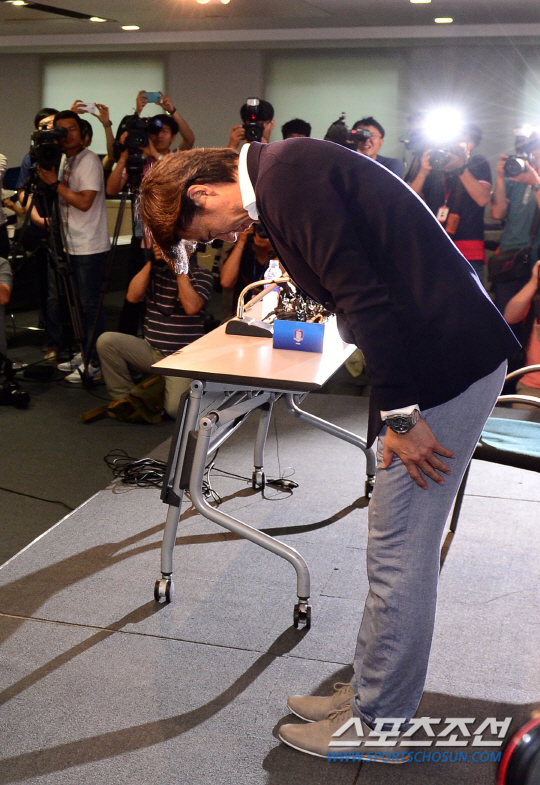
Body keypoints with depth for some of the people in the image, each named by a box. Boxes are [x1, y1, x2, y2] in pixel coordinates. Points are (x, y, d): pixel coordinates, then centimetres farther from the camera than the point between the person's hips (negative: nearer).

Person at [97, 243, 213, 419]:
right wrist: (151, 262, -6)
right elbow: (133, 296, -4)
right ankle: (124, 398, -4)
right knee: (106, 340, -20)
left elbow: (191, 307, -20)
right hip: (150, 350, 4)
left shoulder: (202, 276, -2)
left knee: (175, 409, -25)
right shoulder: (155, 269, 11)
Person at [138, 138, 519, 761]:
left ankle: (377, 723, 17)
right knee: (400, 547, 16)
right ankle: (373, 692, 31)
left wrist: (399, 414, -18)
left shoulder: (287, 179, -16)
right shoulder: (288, 168, 15)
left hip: (444, 363, -10)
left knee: (398, 552, 0)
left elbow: (363, 296, -22)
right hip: (448, 353, 10)